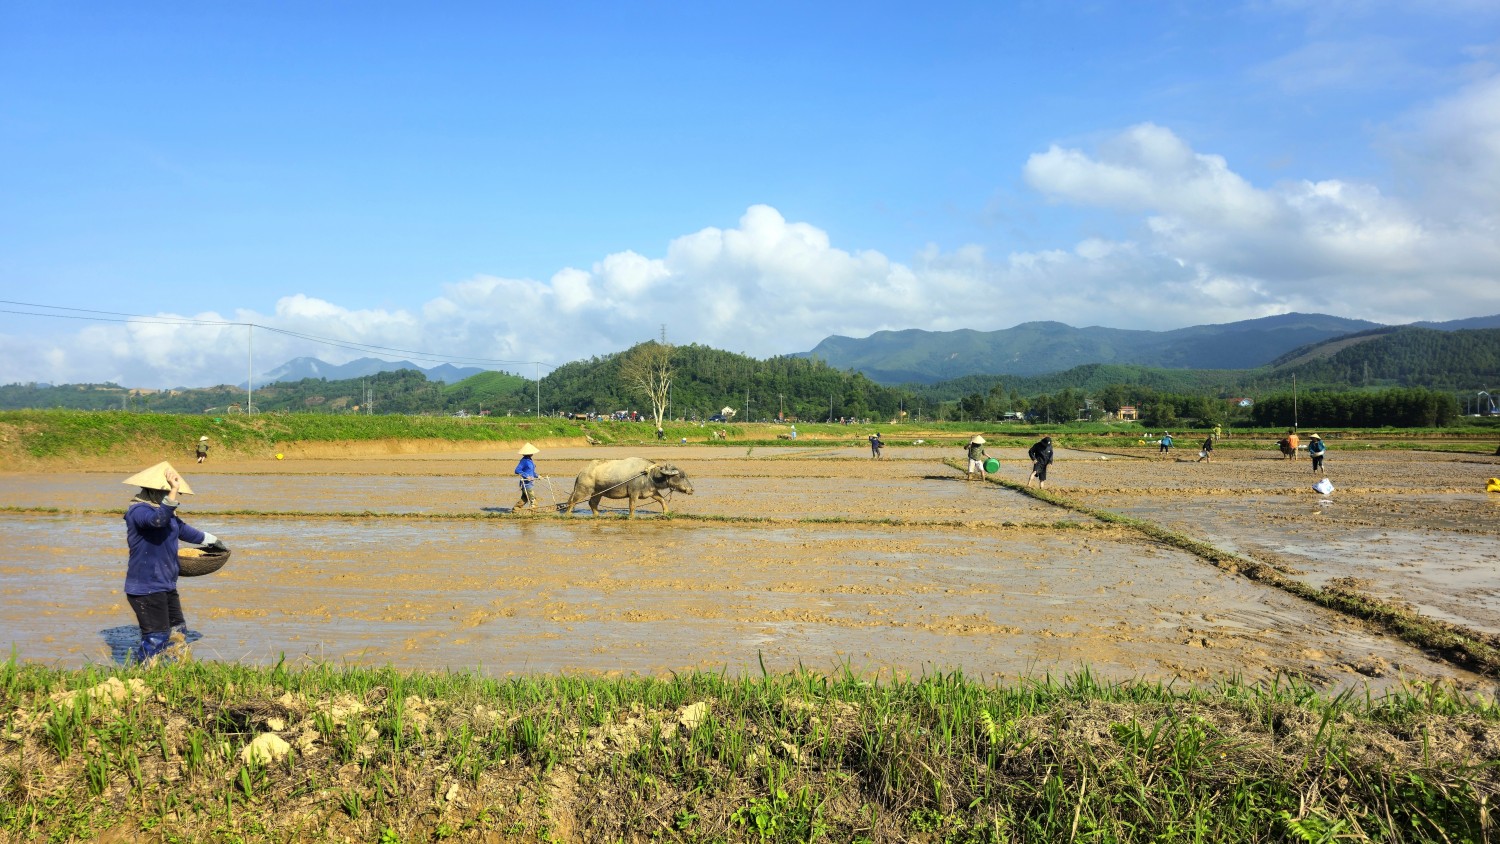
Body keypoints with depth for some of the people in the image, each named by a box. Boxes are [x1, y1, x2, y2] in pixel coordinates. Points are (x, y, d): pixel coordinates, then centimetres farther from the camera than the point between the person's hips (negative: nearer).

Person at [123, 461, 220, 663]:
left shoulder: (163, 509, 13)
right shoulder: (138, 510, -17)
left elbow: (181, 528, 32)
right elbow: (159, 519, -40)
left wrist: (209, 539, 44)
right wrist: (173, 491, -45)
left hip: (166, 586, 10)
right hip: (146, 587, -10)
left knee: (178, 633, 16)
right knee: (155, 640, -10)